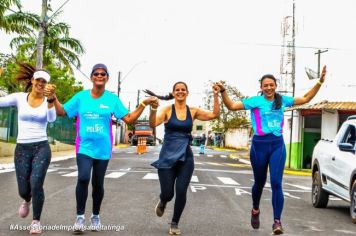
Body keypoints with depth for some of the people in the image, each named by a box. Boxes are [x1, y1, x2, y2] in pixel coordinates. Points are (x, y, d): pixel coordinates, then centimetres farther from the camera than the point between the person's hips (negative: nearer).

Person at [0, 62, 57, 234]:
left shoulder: (48, 101, 0)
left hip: (41, 147, -1)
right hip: (22, 148, 1)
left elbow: (52, 119, -20)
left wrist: (50, 99, -35)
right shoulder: (19, 98, 2)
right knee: (23, 189, 4)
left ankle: (36, 221, 5)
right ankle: (27, 200, 44)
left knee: (36, 184, -16)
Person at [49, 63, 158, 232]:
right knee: (83, 178, -21)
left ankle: (95, 216, 32)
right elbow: (61, 112, 4)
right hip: (84, 147, -1)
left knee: (97, 184, 11)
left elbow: (129, 119, -2)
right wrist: (53, 98, -11)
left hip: (103, 149, 1)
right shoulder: (81, 96, 1)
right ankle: (80, 216, -5)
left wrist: (143, 104, -10)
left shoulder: (112, 99, 0)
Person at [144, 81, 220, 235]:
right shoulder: (168, 109, -4)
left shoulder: (193, 111, 5)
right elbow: (153, 124, -18)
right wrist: (153, 108, -35)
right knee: (167, 193, -1)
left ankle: (175, 223, 21)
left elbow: (215, 115, -1)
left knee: (181, 192, -3)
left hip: (185, 157, 2)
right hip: (167, 156, -2)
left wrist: (215, 96, -9)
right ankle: (162, 203, 39)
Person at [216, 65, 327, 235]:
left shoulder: (282, 100, 8)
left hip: (278, 145, 2)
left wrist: (320, 82, 12)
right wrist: (223, 91, -20)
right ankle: (255, 210, 42)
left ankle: (277, 221, -8)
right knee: (259, 182, 14)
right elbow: (231, 106, -6)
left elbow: (306, 98, 18)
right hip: (259, 145, -1)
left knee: (276, 183, -11)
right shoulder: (255, 101, -3)